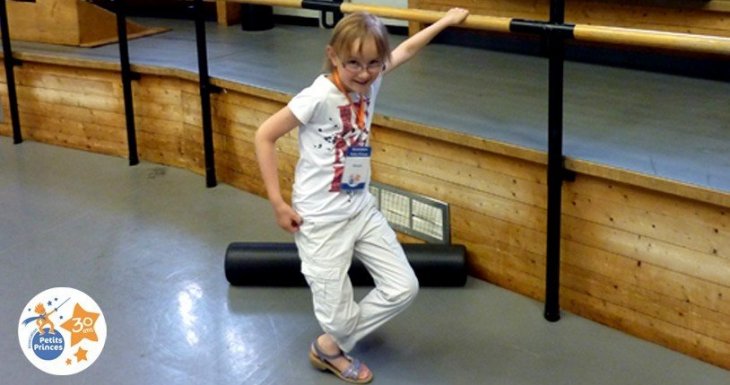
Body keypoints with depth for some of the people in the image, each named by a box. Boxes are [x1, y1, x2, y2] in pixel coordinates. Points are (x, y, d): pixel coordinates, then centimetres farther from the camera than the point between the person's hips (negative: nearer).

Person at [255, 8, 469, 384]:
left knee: (403, 288, 6)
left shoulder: (369, 81, -3)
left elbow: (407, 49, 15)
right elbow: (264, 136, -17)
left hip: (362, 209, 7)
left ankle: (332, 346, 24)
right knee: (338, 318, -2)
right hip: (321, 220, -7)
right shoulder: (319, 96, -22)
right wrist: (278, 203, -16)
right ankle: (328, 348, 36)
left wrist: (446, 20, 23)